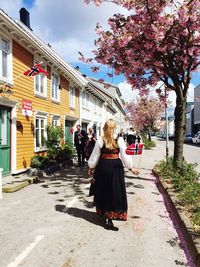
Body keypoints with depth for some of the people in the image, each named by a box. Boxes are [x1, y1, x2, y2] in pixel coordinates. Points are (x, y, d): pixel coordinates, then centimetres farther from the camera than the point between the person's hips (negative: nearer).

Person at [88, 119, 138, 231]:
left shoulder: (100, 140, -3)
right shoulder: (119, 140, -6)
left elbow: (95, 155, 2)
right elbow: (125, 155, -4)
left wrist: (91, 167, 16)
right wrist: (131, 168, 7)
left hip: (103, 166, 2)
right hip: (116, 167, -1)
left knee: (103, 191, 17)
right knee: (115, 192, 6)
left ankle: (104, 212, 32)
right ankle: (109, 220, 6)